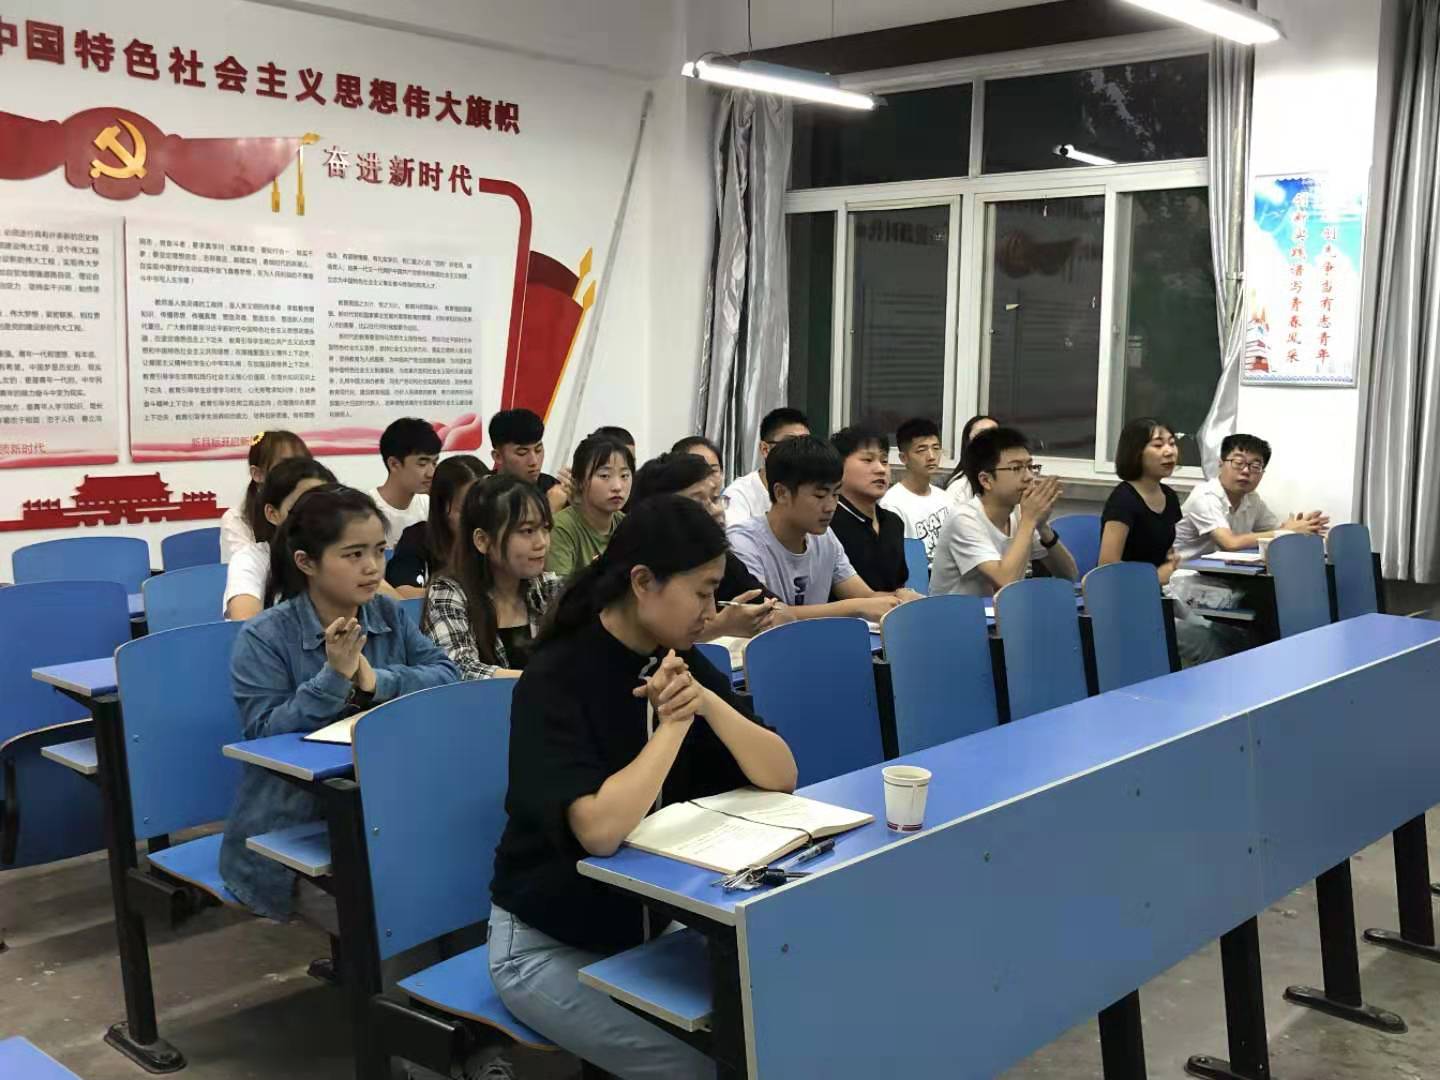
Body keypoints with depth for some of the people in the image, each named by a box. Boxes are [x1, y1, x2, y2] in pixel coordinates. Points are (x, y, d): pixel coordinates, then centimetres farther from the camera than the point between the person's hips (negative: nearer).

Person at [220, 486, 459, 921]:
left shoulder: (390, 615, 6)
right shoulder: (263, 637, -8)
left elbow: (447, 675, -3)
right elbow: (263, 733, -15)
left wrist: (376, 682, -18)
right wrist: (334, 678, -23)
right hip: (298, 829, -4)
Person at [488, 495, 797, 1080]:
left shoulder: (681, 663, -2)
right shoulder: (555, 680, -22)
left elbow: (780, 776, -6)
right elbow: (601, 830, -35)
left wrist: (707, 702, -22)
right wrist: (674, 723, -24)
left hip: (651, 925, 6)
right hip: (548, 944, -6)